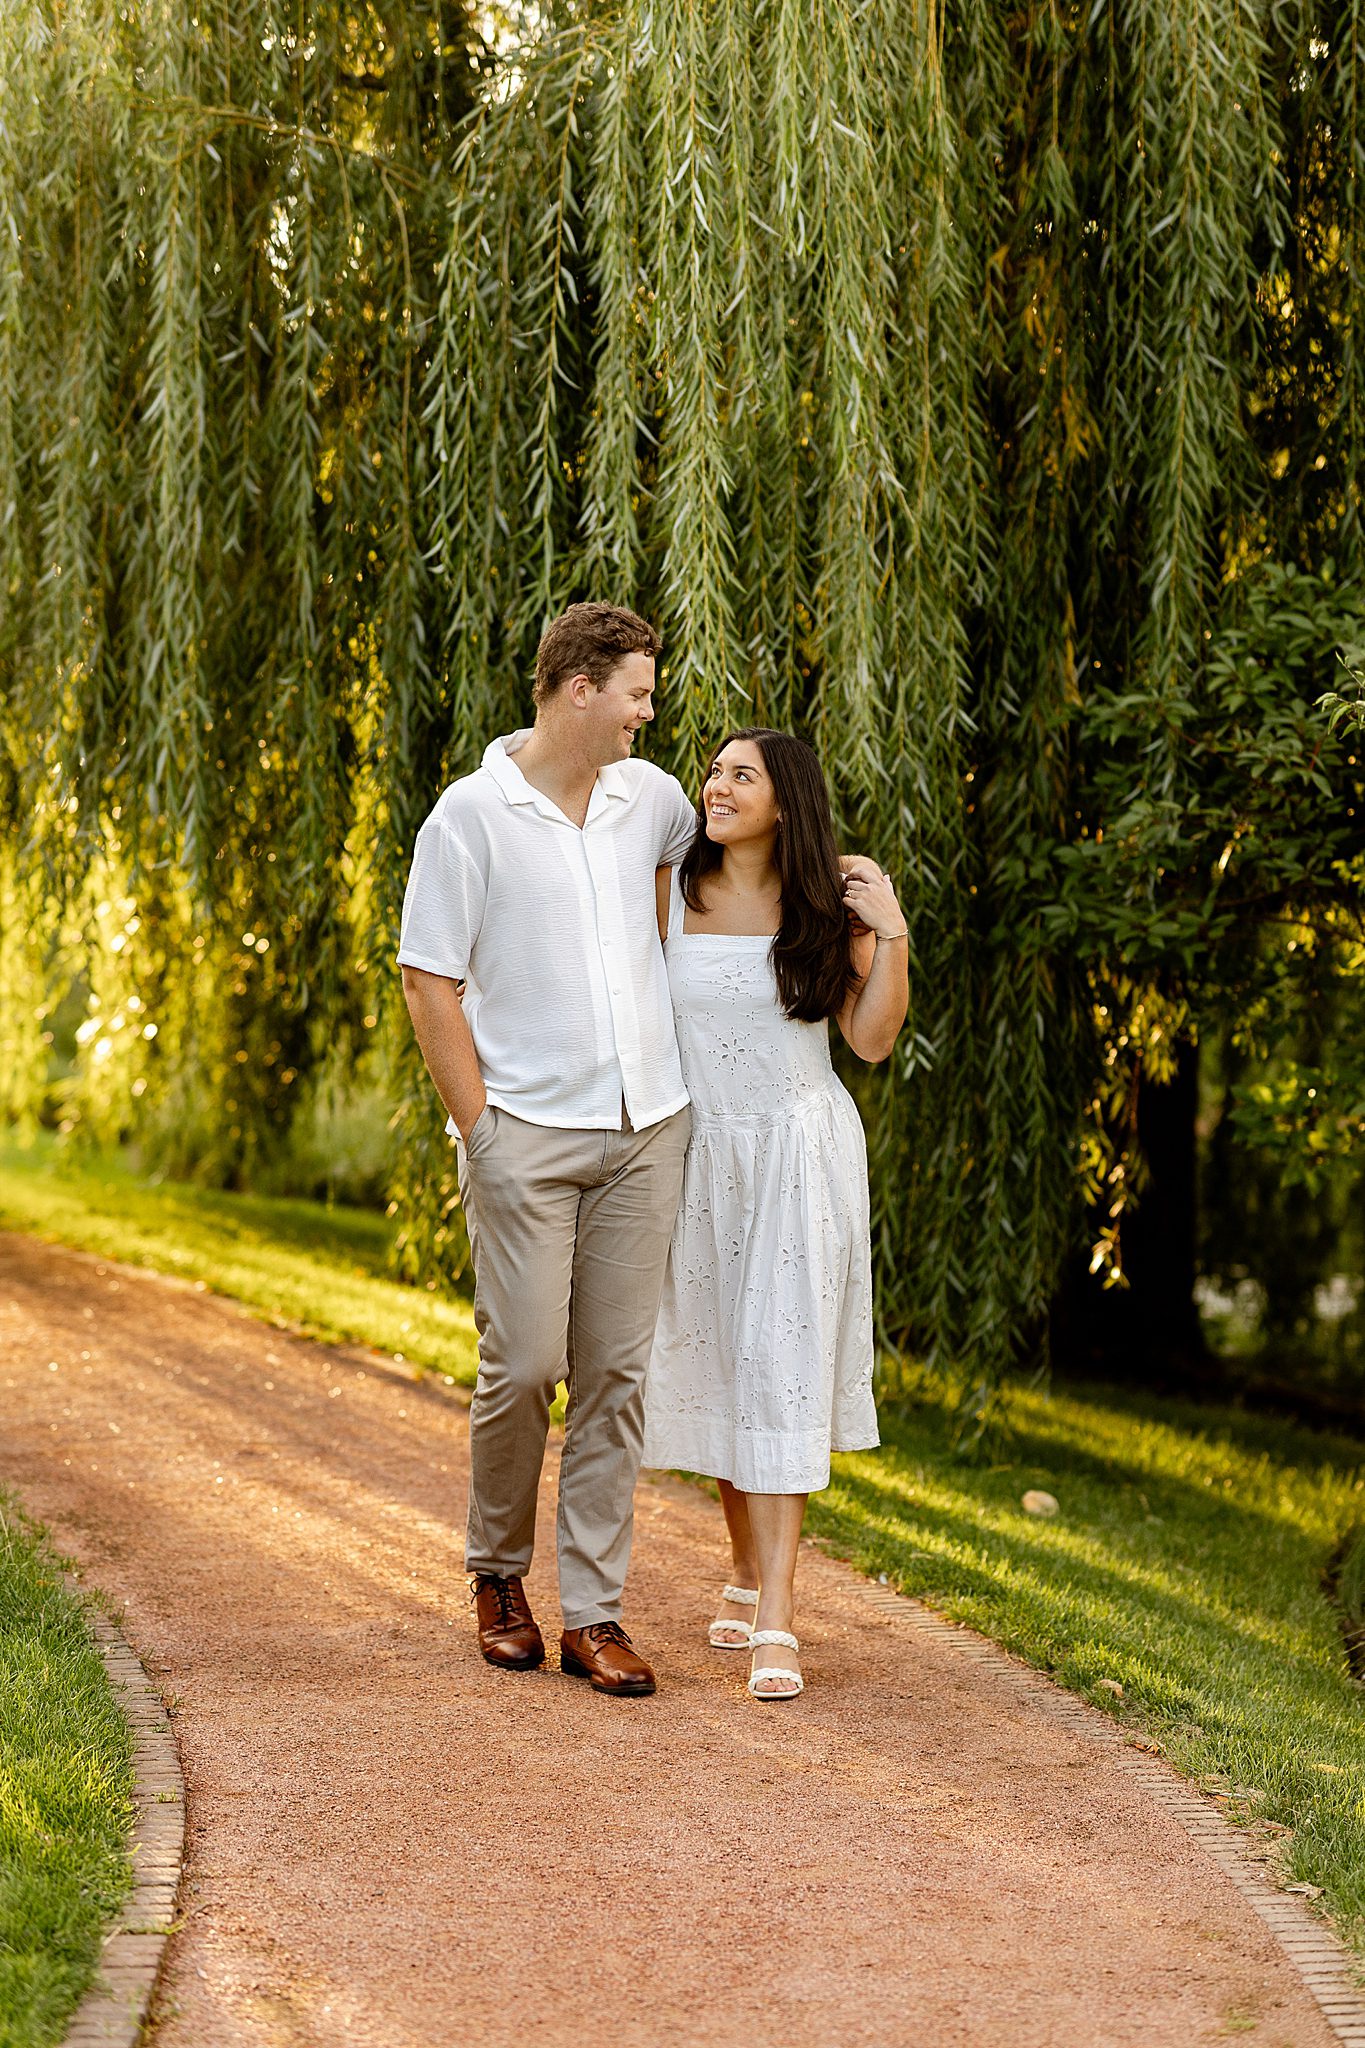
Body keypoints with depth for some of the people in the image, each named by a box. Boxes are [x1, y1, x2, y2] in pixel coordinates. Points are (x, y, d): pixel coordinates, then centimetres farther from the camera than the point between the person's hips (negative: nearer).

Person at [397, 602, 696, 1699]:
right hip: (528, 1130, -4)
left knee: (615, 1371, 3)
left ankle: (594, 1611, 8)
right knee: (523, 1362, -7)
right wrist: (477, 1126, -10)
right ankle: (499, 1570, 18)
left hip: (644, 1127, 5)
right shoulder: (472, 814, -6)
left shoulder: (650, 795, 9)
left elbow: (693, 853, 34)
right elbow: (429, 981, -6)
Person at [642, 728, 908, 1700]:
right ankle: (747, 1571, 30)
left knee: (782, 1359, -9)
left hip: (801, 1152, -2)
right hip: (704, 1149, 2)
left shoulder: (831, 901, -3)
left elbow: (872, 1038, -2)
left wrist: (891, 934, -12)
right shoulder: (671, 891, 0)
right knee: (717, 1362, 10)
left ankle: (776, 1618, -13)